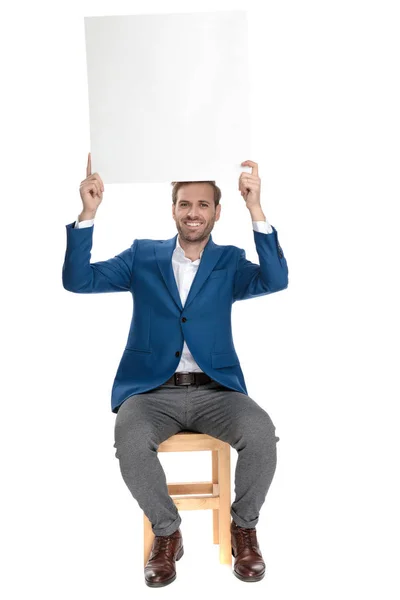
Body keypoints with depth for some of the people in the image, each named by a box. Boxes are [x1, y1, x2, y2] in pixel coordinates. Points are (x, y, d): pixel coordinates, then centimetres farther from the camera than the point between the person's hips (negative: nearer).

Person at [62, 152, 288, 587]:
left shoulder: (229, 262, 9)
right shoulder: (142, 256, 10)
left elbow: (275, 281, -11)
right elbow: (78, 281, 0)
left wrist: (255, 206, -19)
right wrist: (89, 211, -11)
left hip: (214, 390, 0)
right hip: (152, 391, 0)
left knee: (262, 435, -27)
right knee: (130, 443, -31)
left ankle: (243, 526, 2)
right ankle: (166, 531, -1)